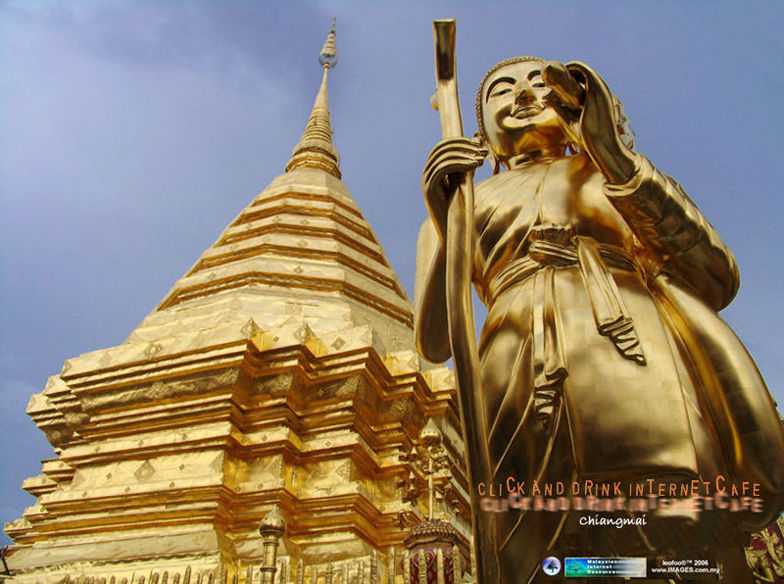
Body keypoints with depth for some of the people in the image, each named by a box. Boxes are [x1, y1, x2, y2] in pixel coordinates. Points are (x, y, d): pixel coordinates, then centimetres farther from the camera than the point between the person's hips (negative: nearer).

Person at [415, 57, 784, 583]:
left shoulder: (621, 175, 26)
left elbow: (717, 282, 8)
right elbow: (434, 345, 12)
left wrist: (612, 154, 1)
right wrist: (442, 220, -2)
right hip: (532, 396, 0)